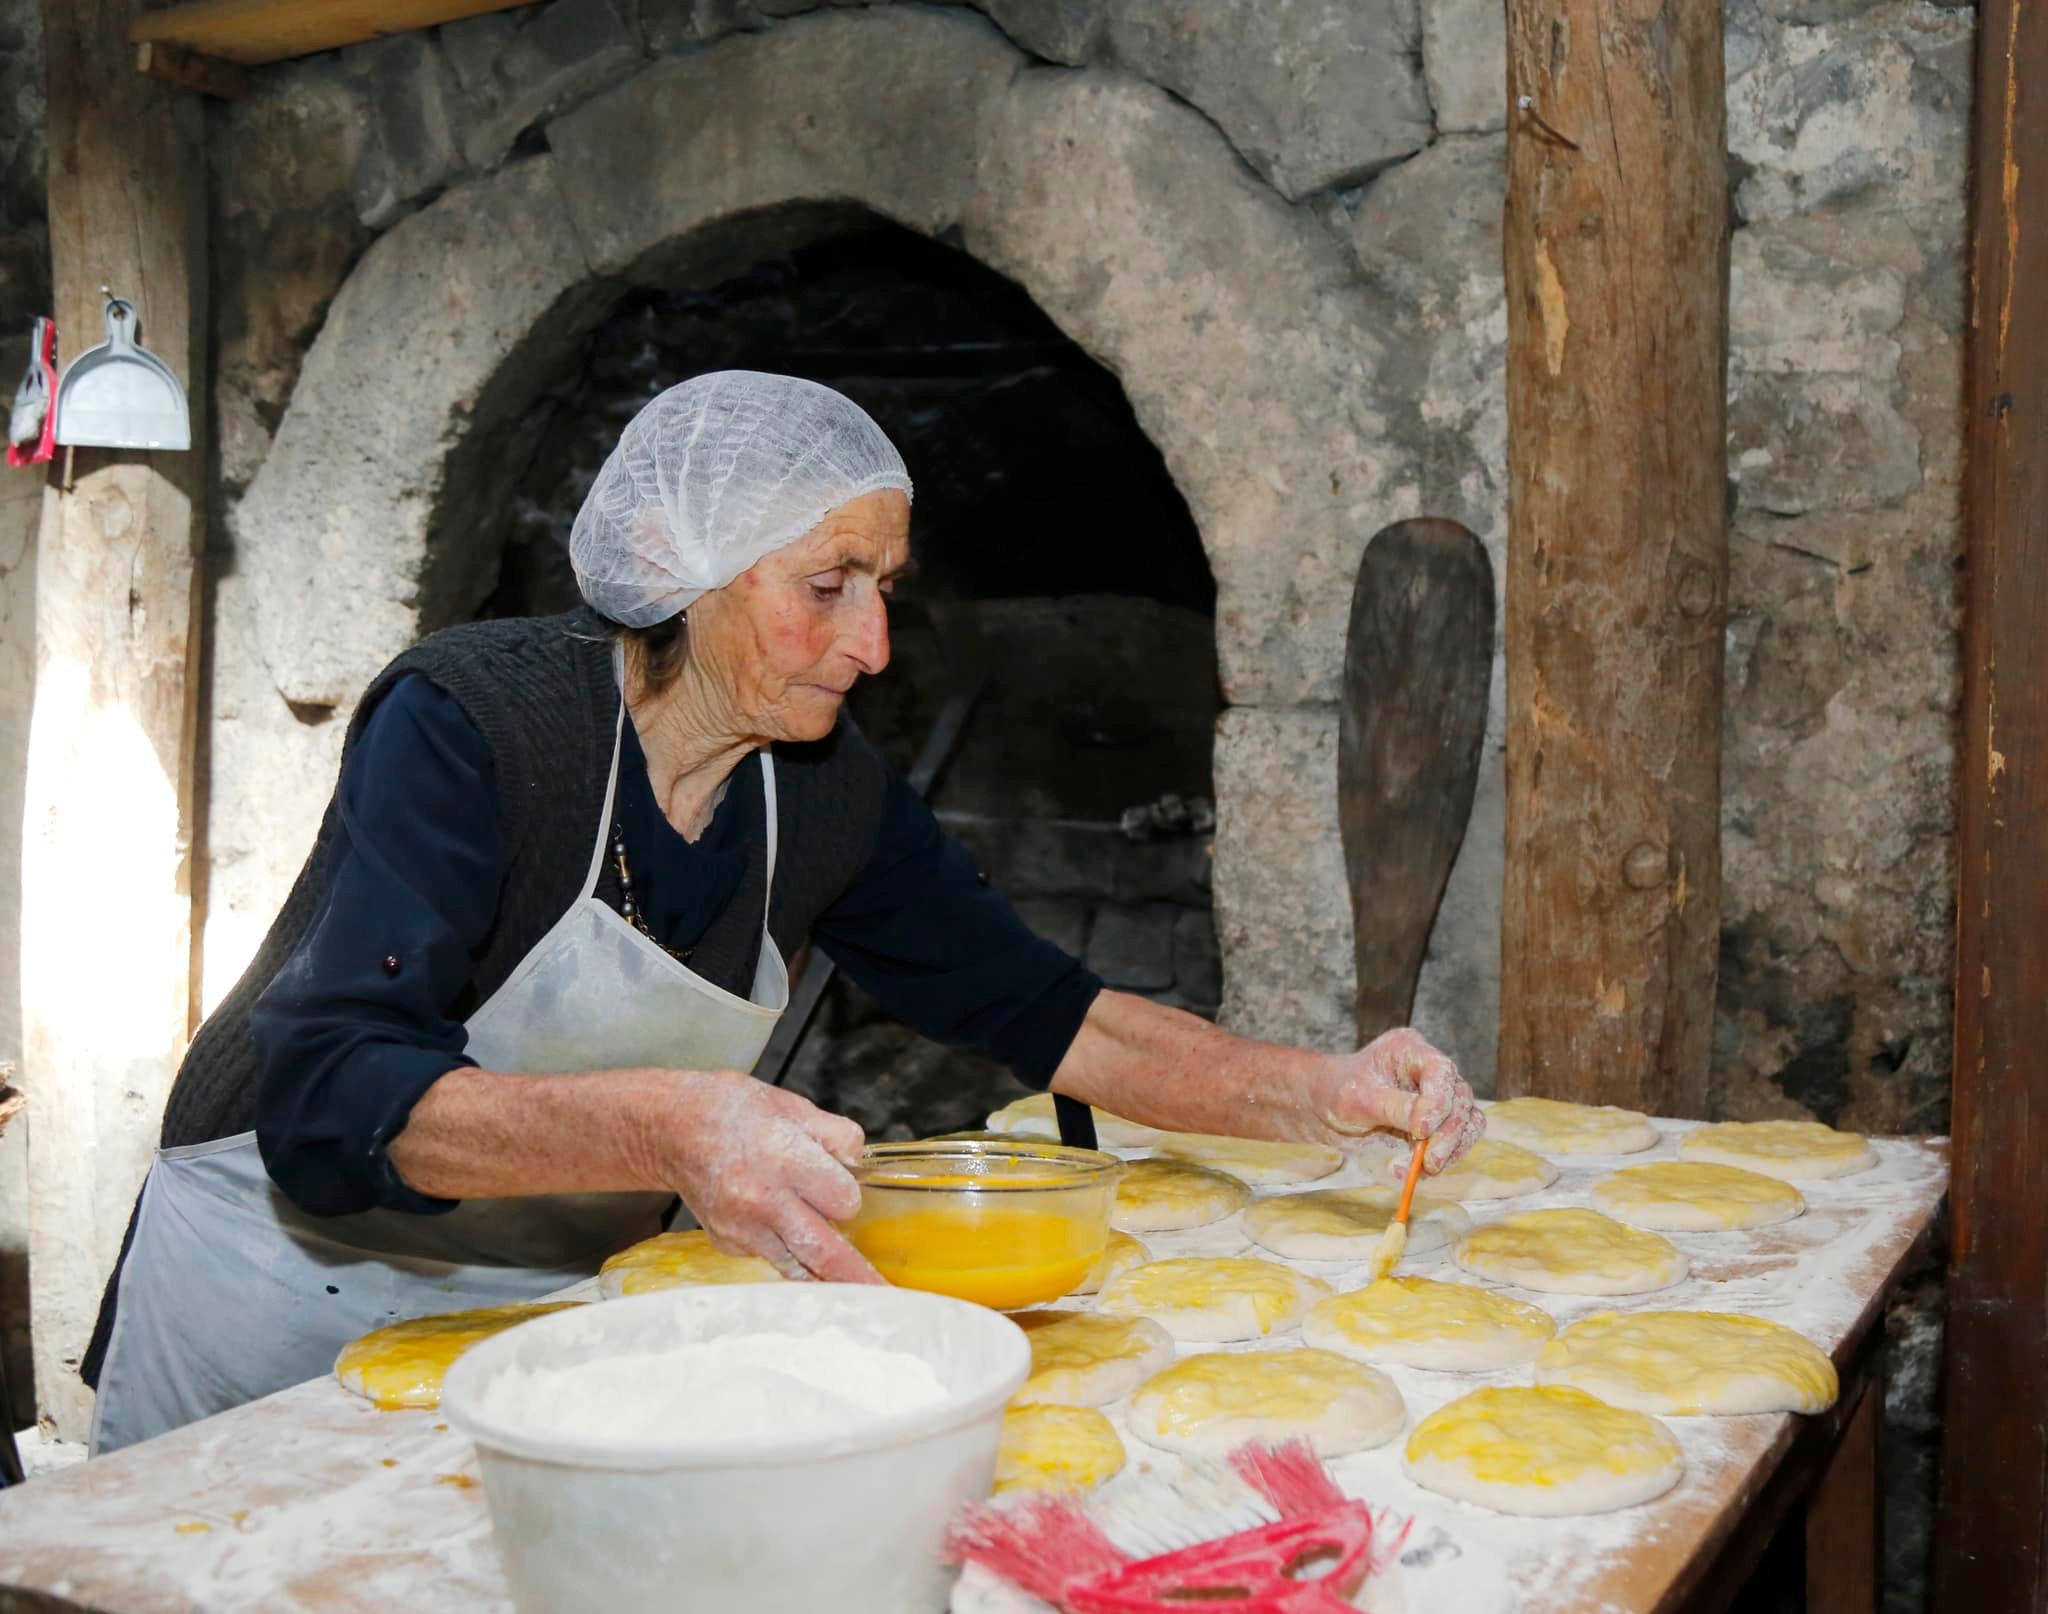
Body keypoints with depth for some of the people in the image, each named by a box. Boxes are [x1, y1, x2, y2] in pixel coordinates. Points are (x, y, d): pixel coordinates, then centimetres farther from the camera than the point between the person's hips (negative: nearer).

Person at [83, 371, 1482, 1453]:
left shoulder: (828, 790, -7)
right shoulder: (470, 724, -25)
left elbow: (1035, 1008, -1)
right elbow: (332, 1099, -36)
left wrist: (1321, 1092, -14)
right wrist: (663, 1129, -53)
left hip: (558, 1306, 5)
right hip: (288, 1291, -4)